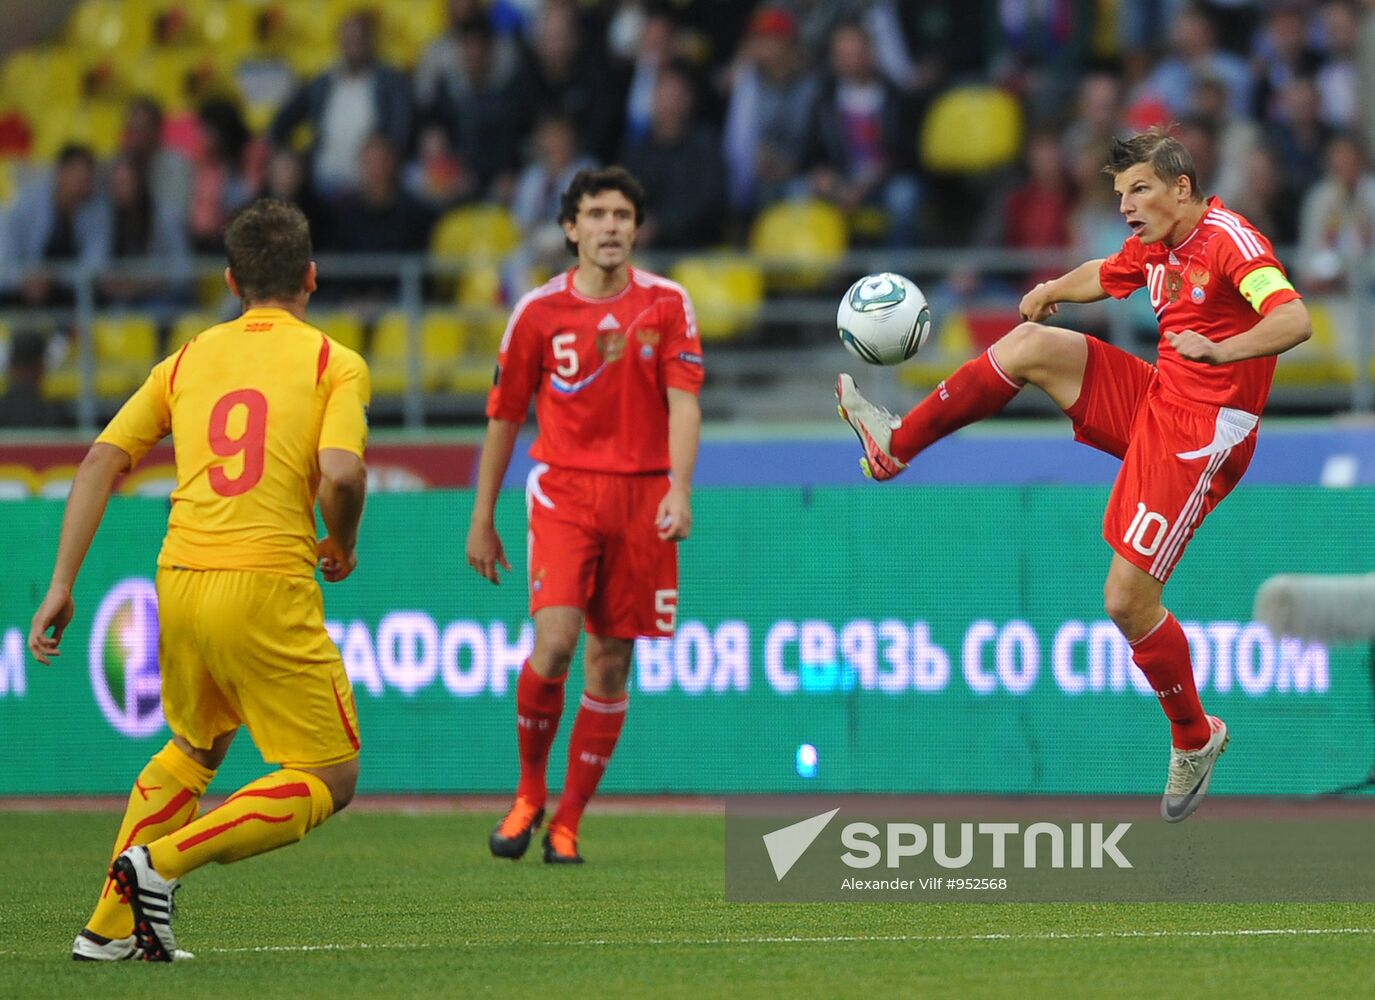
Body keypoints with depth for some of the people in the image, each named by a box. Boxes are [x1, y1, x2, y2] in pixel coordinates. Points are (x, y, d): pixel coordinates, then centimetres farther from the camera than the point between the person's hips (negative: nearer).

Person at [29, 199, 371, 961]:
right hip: (268, 585, -6)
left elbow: (101, 461, 8)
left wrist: (61, 585, 9)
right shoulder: (334, 363, 2)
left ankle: (109, 925, 21)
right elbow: (341, 473, -14)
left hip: (179, 581, 6)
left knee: (193, 747, 30)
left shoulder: (190, 359, 15)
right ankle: (161, 862, -13)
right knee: (329, 780, 5)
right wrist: (342, 547, 7)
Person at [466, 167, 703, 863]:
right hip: (564, 488, -1)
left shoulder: (667, 304, 4)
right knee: (554, 639, -20)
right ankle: (529, 793, 2)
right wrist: (482, 520, 10)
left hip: (641, 494, 1)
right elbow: (504, 416, 9)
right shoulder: (538, 311, 2)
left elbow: (683, 402, -4)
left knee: (610, 664, 2)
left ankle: (566, 825, 12)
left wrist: (679, 489, -19)